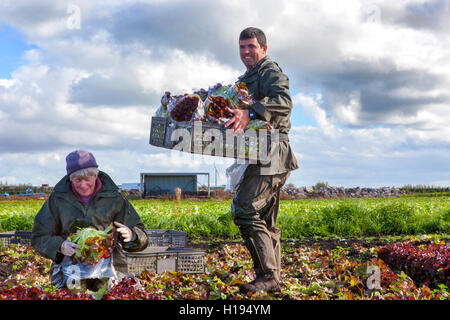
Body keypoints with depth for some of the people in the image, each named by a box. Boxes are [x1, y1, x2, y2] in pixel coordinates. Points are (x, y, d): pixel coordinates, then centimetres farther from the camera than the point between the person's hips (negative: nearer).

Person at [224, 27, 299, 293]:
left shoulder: (270, 72, -7)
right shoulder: (249, 76, 25)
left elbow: (284, 101, -27)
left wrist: (250, 113, -39)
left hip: (271, 154, -10)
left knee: (244, 210, -17)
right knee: (265, 220, 11)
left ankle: (268, 276, -13)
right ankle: (274, 280, 18)